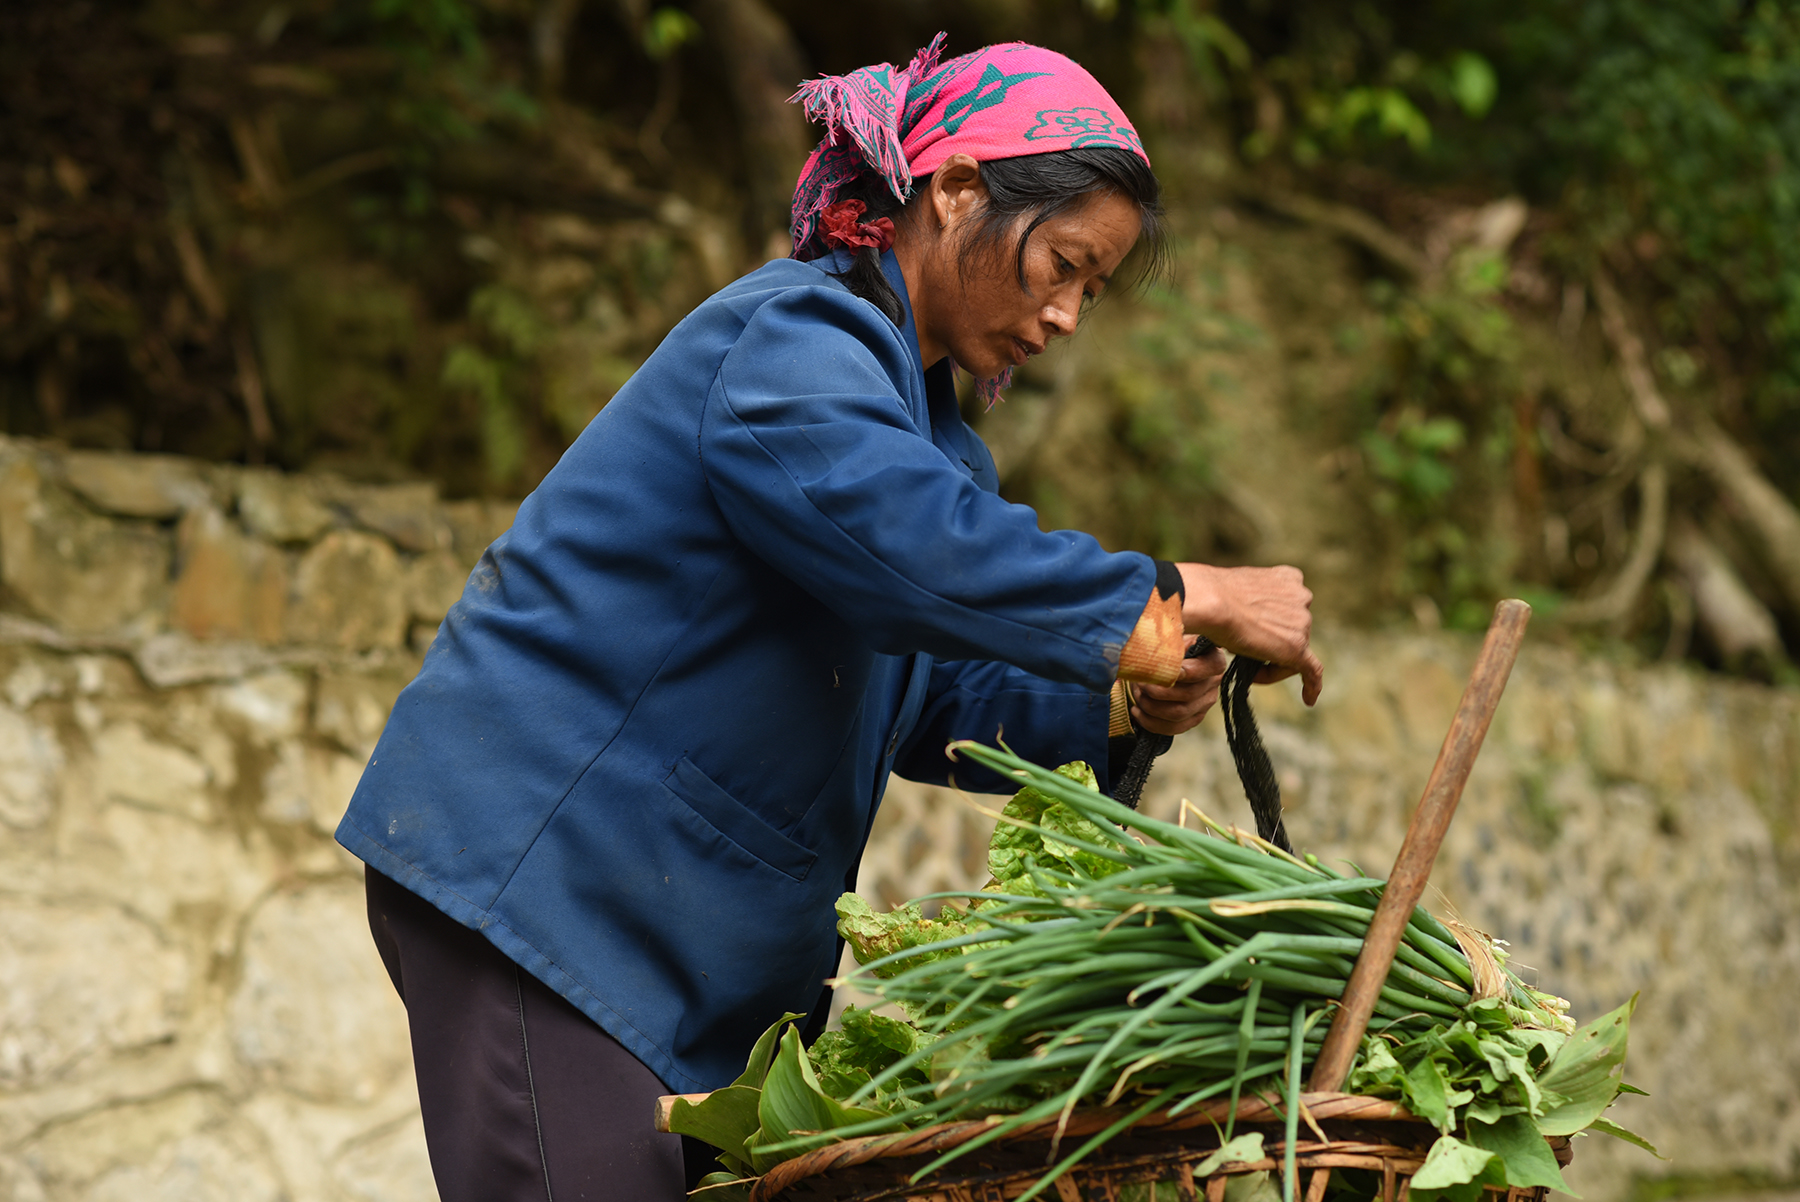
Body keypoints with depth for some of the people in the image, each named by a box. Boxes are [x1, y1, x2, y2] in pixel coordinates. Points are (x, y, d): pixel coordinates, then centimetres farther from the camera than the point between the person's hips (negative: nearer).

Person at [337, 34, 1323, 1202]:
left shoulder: (913, 414, 18)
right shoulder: (790, 340, -13)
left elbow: (930, 698, 18)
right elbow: (922, 553, -29)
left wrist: (1113, 707, 1)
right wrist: (1178, 598, -22)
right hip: (537, 875, -10)